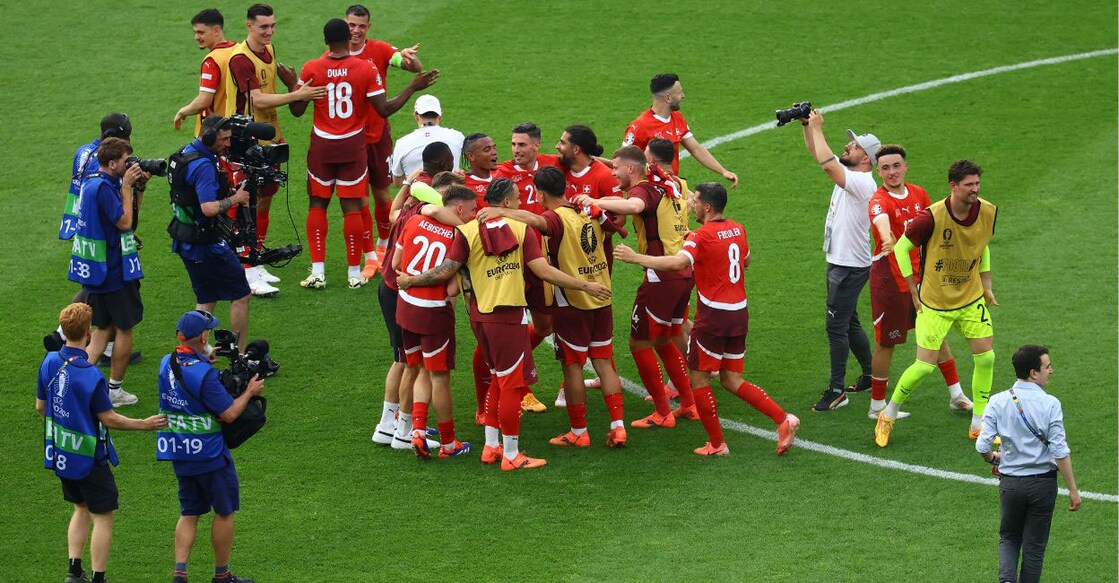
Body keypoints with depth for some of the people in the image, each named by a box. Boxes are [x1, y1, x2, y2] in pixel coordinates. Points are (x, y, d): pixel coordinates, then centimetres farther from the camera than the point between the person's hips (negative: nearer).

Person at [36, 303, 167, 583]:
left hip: (59, 452, 7)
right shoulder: (91, 376, -26)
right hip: (88, 456, -7)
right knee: (103, 517, 6)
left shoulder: (49, 362, -5)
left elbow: (40, 407, 6)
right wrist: (144, 424, -5)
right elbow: (108, 419, -17)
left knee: (82, 508, 23)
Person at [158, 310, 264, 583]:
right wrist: (249, 391, -5)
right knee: (224, 511, 10)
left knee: (189, 514, 15)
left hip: (177, 449, 7)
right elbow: (228, 414, -19)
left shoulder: (166, 364, 0)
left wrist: (205, 358, 19)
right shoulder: (204, 373, -24)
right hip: (208, 453, -7)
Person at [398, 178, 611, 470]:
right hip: (509, 315, -4)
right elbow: (544, 271, -10)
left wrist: (411, 280, 9)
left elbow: (446, 271, -5)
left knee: (500, 378, 21)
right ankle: (511, 455, 6)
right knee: (513, 383, 3)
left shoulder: (468, 232, -1)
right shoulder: (521, 229, -5)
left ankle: (491, 446, 23)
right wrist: (586, 286, -3)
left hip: (480, 316, 4)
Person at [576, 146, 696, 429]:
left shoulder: (643, 189, -12)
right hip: (684, 275, 9)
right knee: (663, 342, 22)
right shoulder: (672, 188, 13)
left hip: (661, 277, -9)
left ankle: (663, 413, 4)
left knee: (639, 344, 2)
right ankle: (689, 405, 23)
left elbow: (633, 206, -36)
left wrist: (596, 201, -28)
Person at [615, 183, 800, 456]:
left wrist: (636, 258, -28)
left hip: (713, 317, -7)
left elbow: (678, 262, -31)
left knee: (698, 379, 6)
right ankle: (784, 419, 1)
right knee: (732, 381, 15)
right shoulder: (738, 230, 9)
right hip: (740, 315, 7)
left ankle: (717, 444, 9)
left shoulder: (701, 236, -14)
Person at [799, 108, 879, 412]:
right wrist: (807, 125, -1)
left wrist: (818, 128, -26)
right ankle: (871, 376, 29)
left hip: (851, 267, -10)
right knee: (848, 322, 18)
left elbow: (826, 163, -34)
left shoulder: (863, 183, -21)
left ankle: (837, 390, -5)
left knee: (836, 325, -9)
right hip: (838, 261, 10)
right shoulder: (848, 173, 7)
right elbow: (818, 154, 14)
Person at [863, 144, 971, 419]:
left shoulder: (918, 194, 2)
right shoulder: (879, 201, -21)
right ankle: (877, 405, 13)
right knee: (886, 342, 1)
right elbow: (882, 221, -46)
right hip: (889, 279, -7)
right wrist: (888, 240, -68)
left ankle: (956, 395, 27)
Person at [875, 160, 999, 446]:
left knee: (986, 358, -1)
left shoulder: (988, 212, -9)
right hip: (934, 302, -5)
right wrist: (914, 291, -7)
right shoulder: (931, 217, -25)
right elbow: (901, 247, -10)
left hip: (971, 299, 5)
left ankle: (978, 424, 15)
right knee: (925, 365, -7)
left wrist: (986, 285, 11)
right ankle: (888, 415, 17)